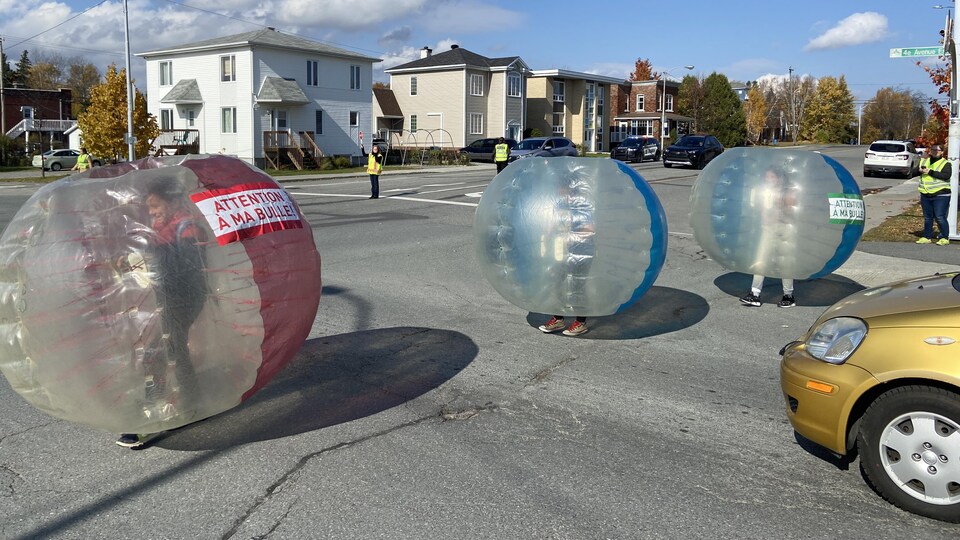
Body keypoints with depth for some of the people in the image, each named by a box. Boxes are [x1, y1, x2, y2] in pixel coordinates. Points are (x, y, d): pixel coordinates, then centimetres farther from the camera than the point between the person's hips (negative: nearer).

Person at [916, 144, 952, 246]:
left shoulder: (945, 163, -2)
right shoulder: (924, 161, 15)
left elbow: (946, 175, -19)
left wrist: (930, 172, -22)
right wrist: (920, 170, -11)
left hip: (940, 195, -5)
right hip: (925, 195, 6)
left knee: (940, 217, -8)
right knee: (927, 217, 12)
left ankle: (945, 238, 0)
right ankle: (927, 237, 20)